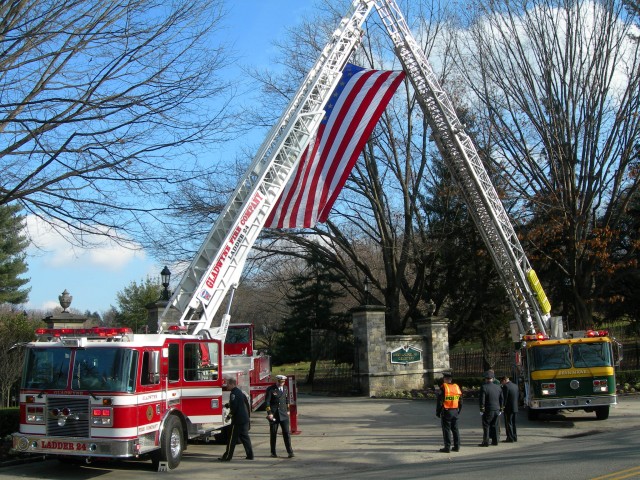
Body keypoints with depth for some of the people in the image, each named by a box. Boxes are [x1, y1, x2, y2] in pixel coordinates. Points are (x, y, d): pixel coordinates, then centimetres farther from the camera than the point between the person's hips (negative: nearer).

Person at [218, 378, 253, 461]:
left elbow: (234, 406, -21)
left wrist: (230, 414, -6)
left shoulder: (233, 393, -13)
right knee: (245, 437, 13)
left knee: (232, 438, -3)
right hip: (245, 419, 9)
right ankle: (250, 455, 13)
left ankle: (228, 456, 1)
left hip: (237, 420, -9)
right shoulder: (241, 392, 15)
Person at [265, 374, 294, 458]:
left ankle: (290, 452, -3)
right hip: (273, 415, -3)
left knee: (286, 433, -4)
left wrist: (287, 410, 17)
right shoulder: (271, 389, -5)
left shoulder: (285, 389, 11)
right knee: (273, 434, 5)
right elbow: (267, 402, -8)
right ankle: (273, 452, 16)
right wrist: (269, 413, -15)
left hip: (284, 414, 3)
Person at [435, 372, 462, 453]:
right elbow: (460, 401, 11)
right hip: (455, 412, 5)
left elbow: (439, 402, -13)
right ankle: (457, 446, 15)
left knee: (446, 430, 0)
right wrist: (458, 411, 20)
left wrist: (437, 412, -4)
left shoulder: (443, 388, -12)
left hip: (446, 412, -5)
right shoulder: (457, 387, 6)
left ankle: (447, 447, 1)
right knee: (455, 429, 13)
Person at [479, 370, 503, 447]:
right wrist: (500, 409, 16)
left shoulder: (484, 387, -11)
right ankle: (495, 441, 15)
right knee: (495, 426, 13)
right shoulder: (498, 387, 6)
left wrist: (481, 410, -5)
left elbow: (482, 400, -13)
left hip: (488, 410, -5)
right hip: (497, 410, 5)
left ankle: (485, 442, 0)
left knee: (486, 426, 0)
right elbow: (502, 399, 9)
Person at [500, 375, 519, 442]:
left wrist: (502, 406, -9)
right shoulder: (515, 386, 9)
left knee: (508, 423, 0)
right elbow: (519, 396, 13)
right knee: (513, 423, 17)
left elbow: (504, 398, -18)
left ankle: (510, 438, 0)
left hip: (508, 408, -8)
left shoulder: (505, 386, -16)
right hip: (515, 408, 8)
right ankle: (514, 437, 21)